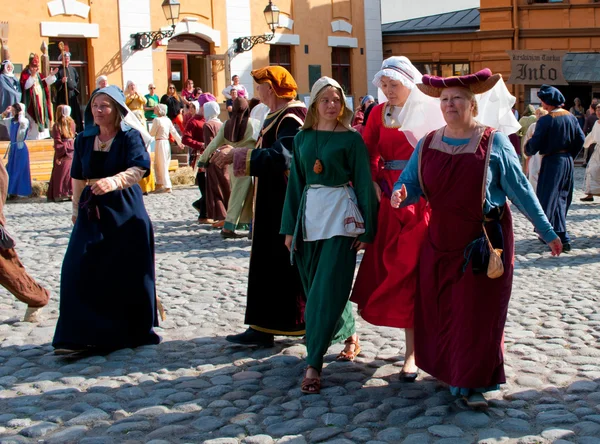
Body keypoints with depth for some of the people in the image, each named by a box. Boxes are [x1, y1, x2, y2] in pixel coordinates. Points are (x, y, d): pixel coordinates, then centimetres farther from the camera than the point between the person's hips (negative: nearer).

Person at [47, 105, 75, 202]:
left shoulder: (57, 126, -9)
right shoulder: (72, 123, 3)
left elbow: (58, 142, -11)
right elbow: (73, 137, 10)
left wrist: (58, 155, -10)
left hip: (62, 151, -4)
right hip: (71, 152, 4)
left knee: (61, 174, 1)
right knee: (71, 172, 11)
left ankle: (60, 194, -1)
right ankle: (71, 193, 11)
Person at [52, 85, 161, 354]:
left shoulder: (129, 136, -4)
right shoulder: (84, 140, 11)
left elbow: (139, 168, -19)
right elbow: (78, 177, 17)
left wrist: (114, 181, -36)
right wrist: (76, 209, 16)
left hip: (124, 210, -4)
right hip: (92, 211, 4)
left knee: (127, 270, -1)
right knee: (80, 269, -5)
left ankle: (133, 329, 16)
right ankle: (82, 335, 0)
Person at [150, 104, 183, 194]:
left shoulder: (157, 120, -13)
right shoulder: (168, 120, 8)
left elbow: (152, 134, -8)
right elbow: (174, 132, 11)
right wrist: (179, 141, 18)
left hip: (160, 143, -7)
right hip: (167, 143, 7)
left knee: (163, 166, -3)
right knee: (157, 164, 16)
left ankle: (167, 187, -4)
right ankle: (159, 184, 20)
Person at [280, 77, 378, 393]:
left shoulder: (351, 139, -1)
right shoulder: (302, 139, 10)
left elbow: (364, 182, -1)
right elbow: (295, 182, 13)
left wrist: (367, 228, -5)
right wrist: (290, 227, 10)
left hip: (341, 214, -5)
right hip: (310, 213, 5)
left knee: (327, 288, -10)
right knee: (315, 286, 11)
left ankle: (313, 364, -9)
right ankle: (349, 333, 36)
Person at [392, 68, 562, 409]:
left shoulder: (494, 142, -5)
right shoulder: (428, 144, 5)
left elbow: (521, 189, -2)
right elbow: (410, 183, 2)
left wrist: (547, 231, -1)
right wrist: (400, 194, -23)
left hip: (484, 241, -3)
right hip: (441, 240, 4)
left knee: (478, 313, 0)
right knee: (439, 310, 8)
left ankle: (473, 383, 10)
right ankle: (448, 369, 28)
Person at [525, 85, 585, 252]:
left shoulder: (545, 120, -17)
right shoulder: (571, 117, 4)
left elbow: (534, 145, -15)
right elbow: (581, 139, 8)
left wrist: (527, 149, 6)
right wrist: (570, 155, 19)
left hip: (552, 162, -7)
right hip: (568, 161, 7)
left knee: (550, 199, 0)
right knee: (562, 197, 16)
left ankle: (562, 237, -3)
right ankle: (549, 233, 28)